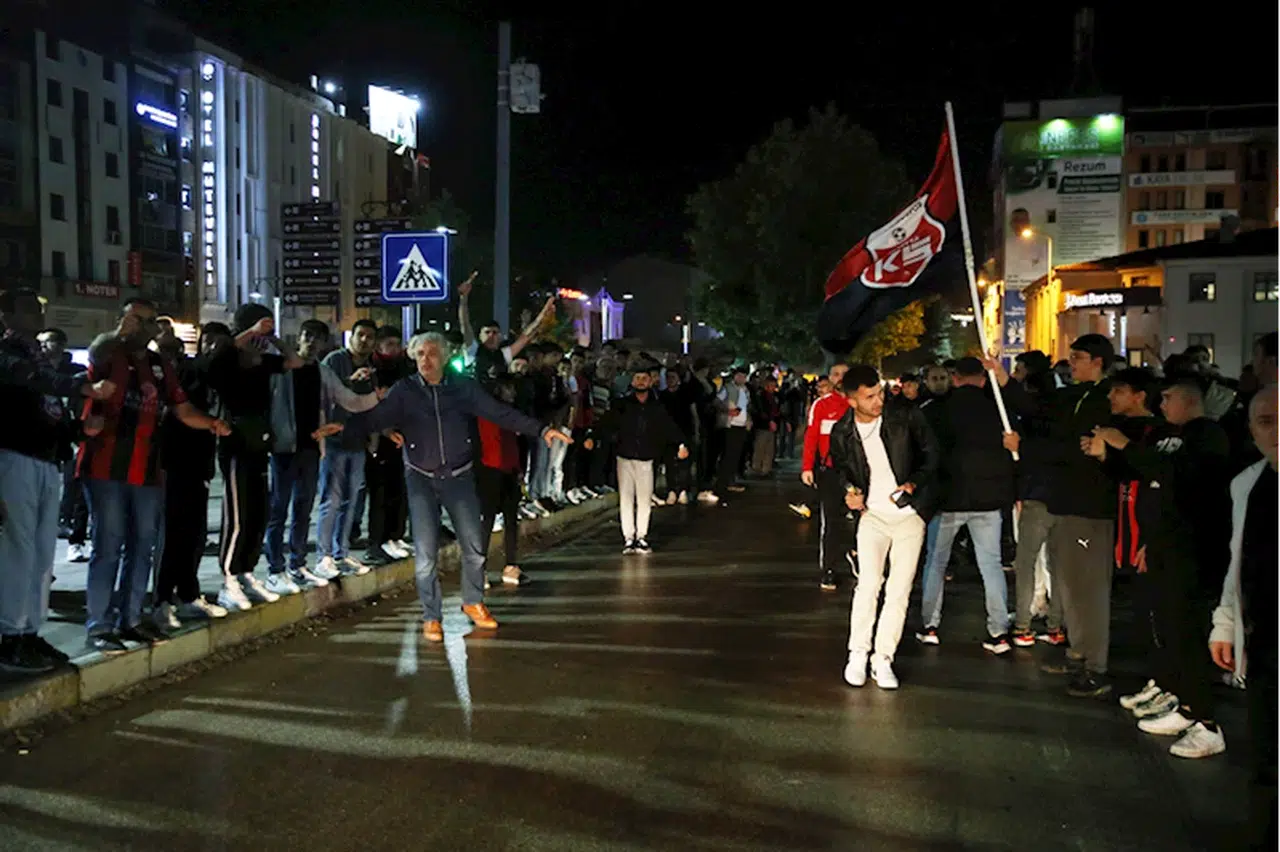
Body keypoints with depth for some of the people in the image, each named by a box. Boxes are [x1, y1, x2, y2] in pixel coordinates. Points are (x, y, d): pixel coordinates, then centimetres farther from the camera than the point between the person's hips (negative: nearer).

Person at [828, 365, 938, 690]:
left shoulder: (905, 416, -9)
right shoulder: (842, 432, -4)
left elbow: (932, 453, 1)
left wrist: (914, 483, -13)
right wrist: (849, 492, -6)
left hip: (909, 514, 0)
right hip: (872, 515, 0)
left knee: (900, 589, 0)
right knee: (868, 583, -11)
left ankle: (883, 660, 10)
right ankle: (857, 655, 5)